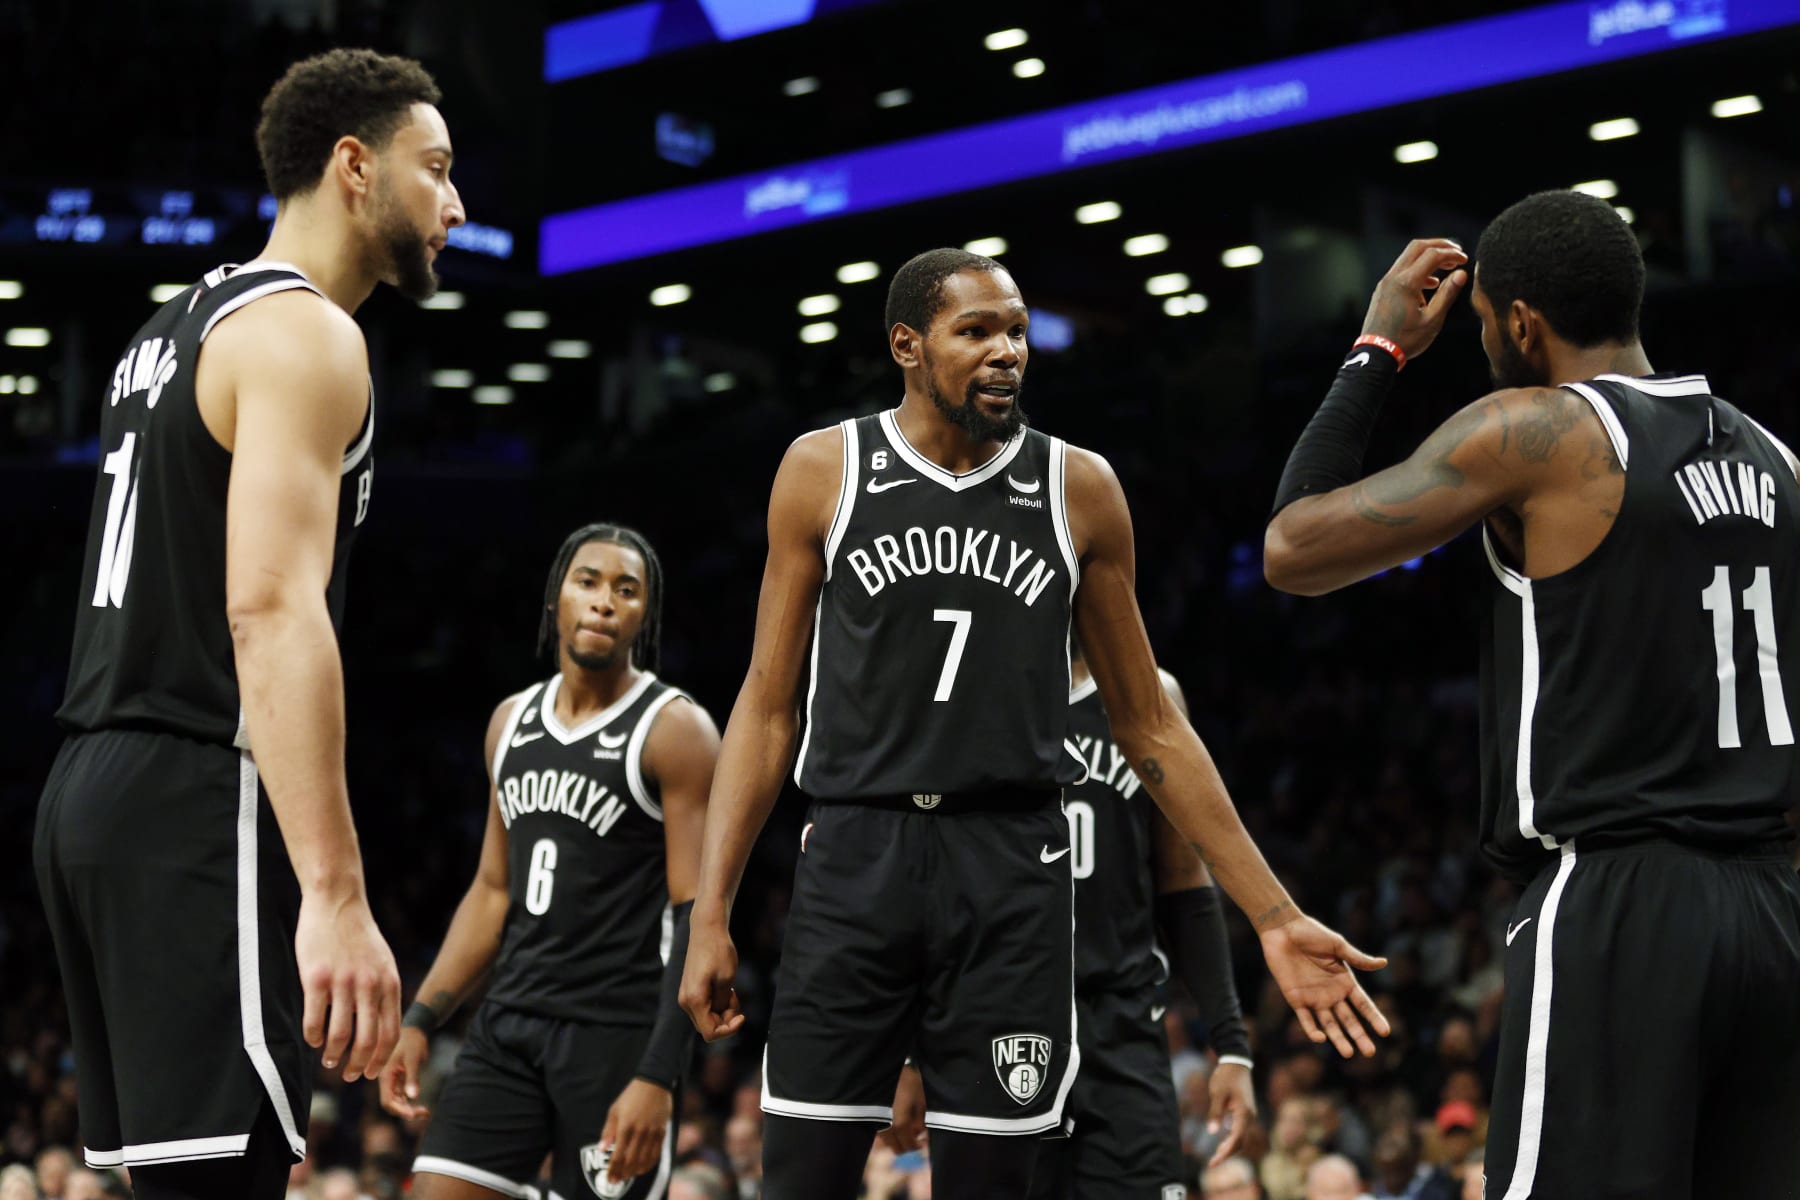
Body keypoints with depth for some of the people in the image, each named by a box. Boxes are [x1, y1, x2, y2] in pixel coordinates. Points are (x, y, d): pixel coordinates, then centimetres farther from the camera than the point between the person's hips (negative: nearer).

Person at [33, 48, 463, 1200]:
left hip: (97, 793, 10)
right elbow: (271, 608, -22)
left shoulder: (176, 331, 21)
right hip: (202, 803, -10)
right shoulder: (304, 334, -9)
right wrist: (336, 896, -29)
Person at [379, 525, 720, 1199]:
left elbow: (698, 917, -13)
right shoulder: (512, 721, 12)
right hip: (509, 1021, 6)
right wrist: (421, 1020, 10)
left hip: (616, 1034, -6)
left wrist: (658, 1076, -20)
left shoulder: (674, 729, -8)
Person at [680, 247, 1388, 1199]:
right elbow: (769, 706, 6)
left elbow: (1149, 727, 10)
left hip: (1013, 870, 1)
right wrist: (710, 915, -2)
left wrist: (1275, 917, 6)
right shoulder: (824, 470, 4)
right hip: (854, 859, -1)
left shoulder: (1077, 488, 6)